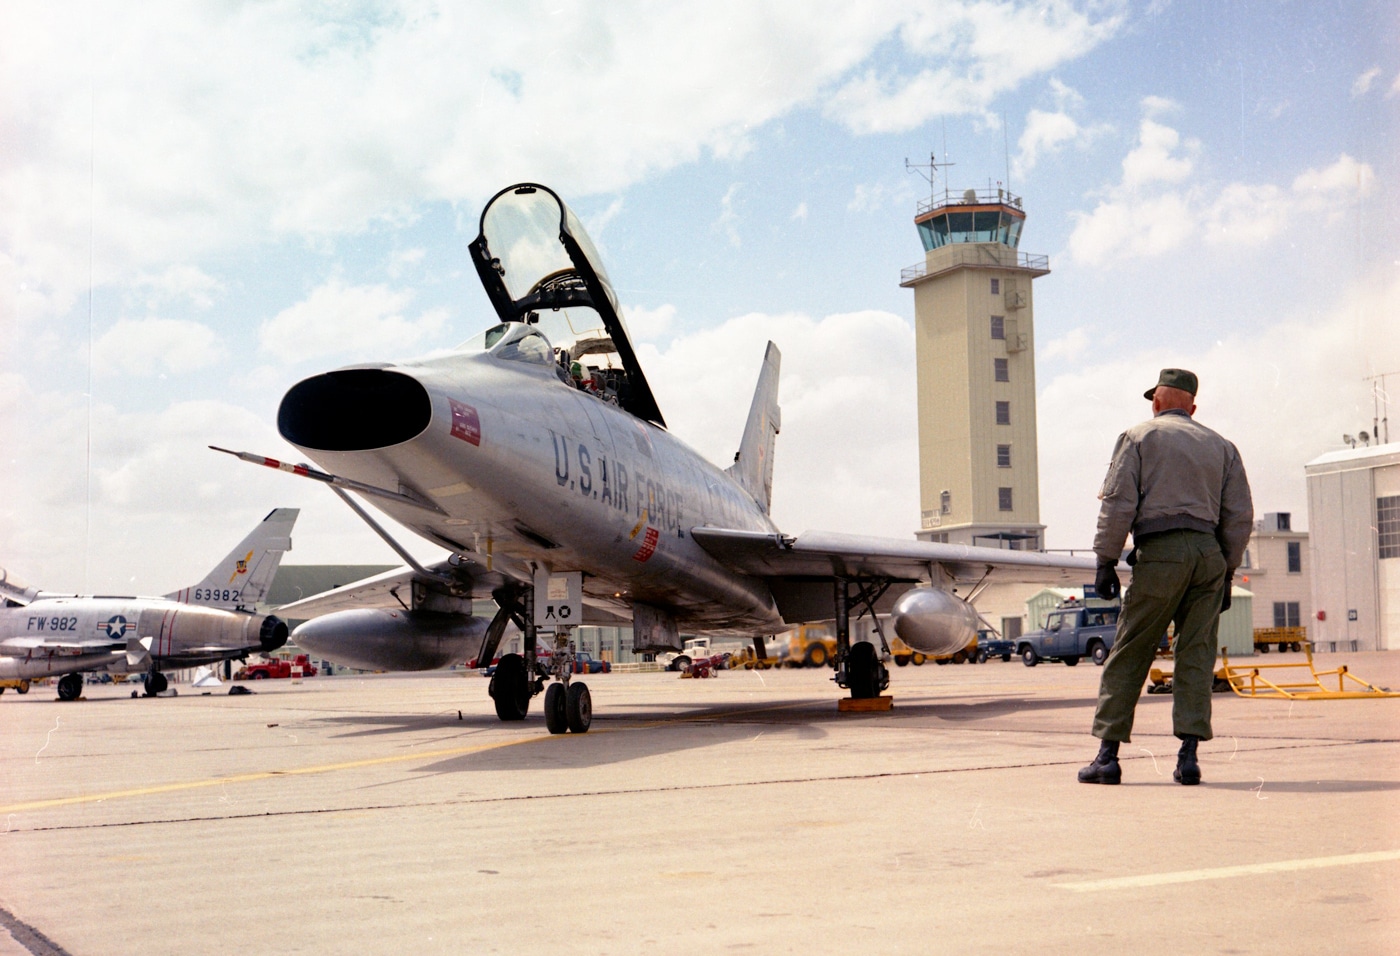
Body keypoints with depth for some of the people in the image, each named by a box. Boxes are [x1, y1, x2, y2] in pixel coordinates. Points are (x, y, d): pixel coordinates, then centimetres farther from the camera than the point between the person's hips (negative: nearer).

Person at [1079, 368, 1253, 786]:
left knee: (1128, 656, 0)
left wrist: (1106, 560, 0)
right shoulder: (1221, 446, 20)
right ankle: (1188, 755, -4)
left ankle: (1107, 755, -1)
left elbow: (1118, 502, -3)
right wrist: (1227, 572, 19)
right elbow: (1239, 516, 14)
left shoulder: (1138, 437, 8)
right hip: (1209, 552, 4)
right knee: (1196, 657, 4)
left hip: (1160, 551, -4)